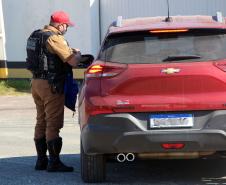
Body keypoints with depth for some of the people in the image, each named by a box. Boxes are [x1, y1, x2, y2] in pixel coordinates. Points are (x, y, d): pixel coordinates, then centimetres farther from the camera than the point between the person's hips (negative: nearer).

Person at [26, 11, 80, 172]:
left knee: (41, 122, 15)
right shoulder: (55, 39, -17)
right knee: (53, 124, -5)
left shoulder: (36, 35, 11)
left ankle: (41, 160, 21)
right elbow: (73, 62, -21)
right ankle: (54, 162, -3)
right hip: (51, 85, -9)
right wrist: (77, 54, 1)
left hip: (36, 82, 9)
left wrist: (69, 51, 19)